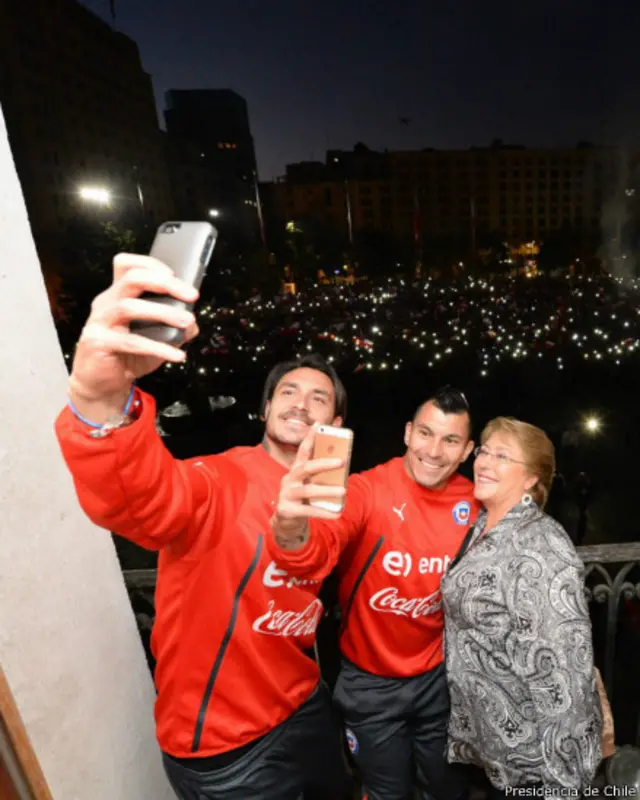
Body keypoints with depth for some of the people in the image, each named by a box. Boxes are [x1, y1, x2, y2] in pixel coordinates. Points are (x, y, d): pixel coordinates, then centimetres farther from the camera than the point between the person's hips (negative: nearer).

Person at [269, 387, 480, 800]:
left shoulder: (471, 502, -12)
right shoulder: (368, 490, -25)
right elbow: (317, 550, -43)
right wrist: (292, 532, -65)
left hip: (438, 675, 3)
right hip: (372, 681, -2)